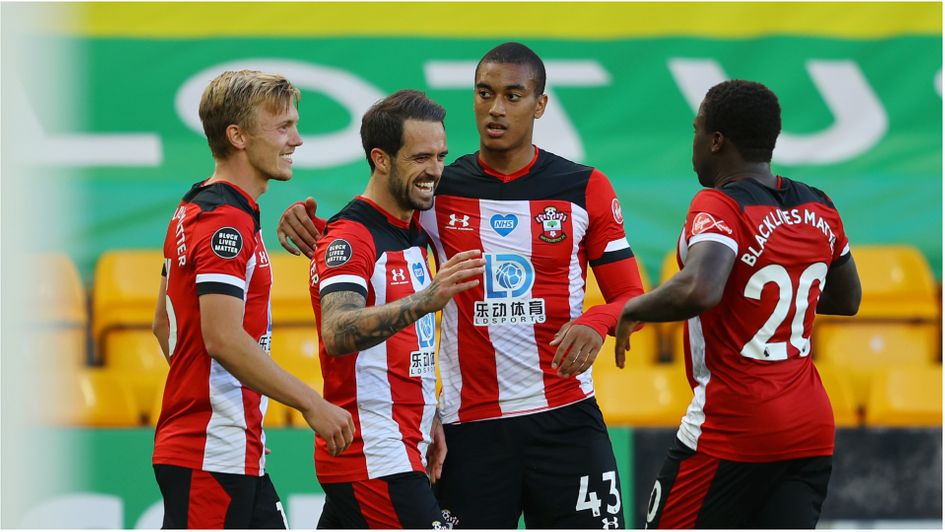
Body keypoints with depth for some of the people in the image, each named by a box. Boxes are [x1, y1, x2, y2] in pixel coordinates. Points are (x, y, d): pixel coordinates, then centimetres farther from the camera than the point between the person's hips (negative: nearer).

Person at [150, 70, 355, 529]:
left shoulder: (194, 211, 16)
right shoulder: (227, 221, -16)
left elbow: (164, 324, 23)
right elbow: (224, 338, -26)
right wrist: (312, 404, -22)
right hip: (211, 454, -10)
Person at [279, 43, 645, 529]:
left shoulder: (585, 188, 3)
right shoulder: (437, 190, 5)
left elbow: (633, 297, 5)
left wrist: (596, 323, -18)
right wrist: (307, 226, -7)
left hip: (565, 416, -1)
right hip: (471, 428, 1)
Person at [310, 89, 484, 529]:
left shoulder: (412, 234, 15)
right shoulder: (351, 237, -14)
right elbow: (337, 335, -31)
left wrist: (429, 418, 14)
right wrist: (428, 298, -43)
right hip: (375, 459, -9)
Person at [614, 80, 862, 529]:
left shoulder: (719, 207, -14)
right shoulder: (818, 209, 9)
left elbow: (698, 291, -33)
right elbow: (847, 300, 25)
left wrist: (634, 310, -15)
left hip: (731, 431, -7)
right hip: (811, 430, 7)